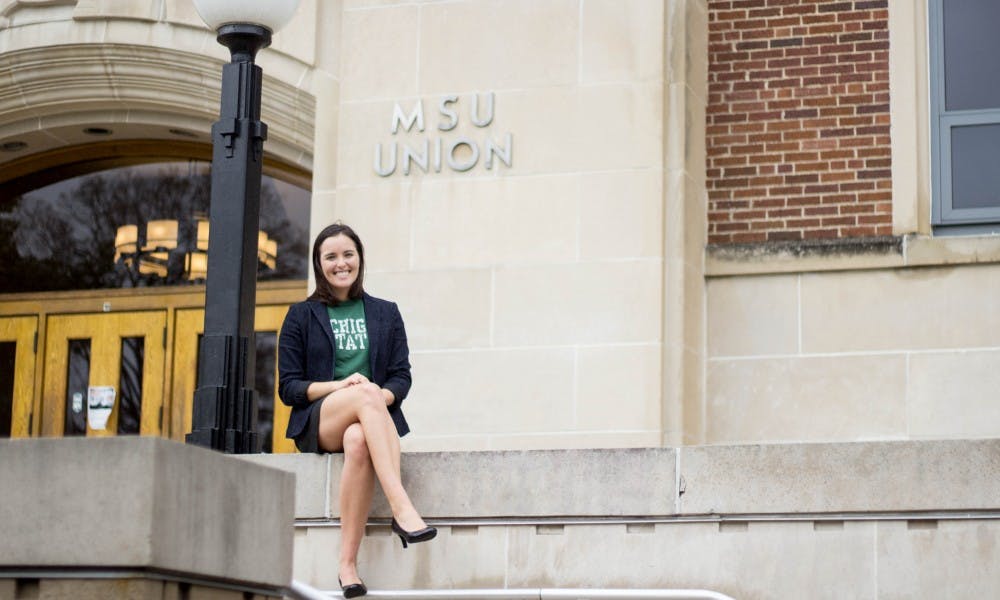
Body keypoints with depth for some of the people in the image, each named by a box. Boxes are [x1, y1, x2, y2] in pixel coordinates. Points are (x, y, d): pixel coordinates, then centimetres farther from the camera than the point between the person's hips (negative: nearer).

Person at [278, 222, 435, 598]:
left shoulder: (385, 314, 19)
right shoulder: (301, 316, 14)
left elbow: (401, 377, 11)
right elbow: (289, 387, 6)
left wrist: (384, 395, -13)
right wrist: (339, 386, -12)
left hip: (371, 417, 1)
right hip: (318, 423, -1)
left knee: (358, 442, -39)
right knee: (365, 395, -37)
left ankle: (348, 563, -42)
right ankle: (403, 510, -50)